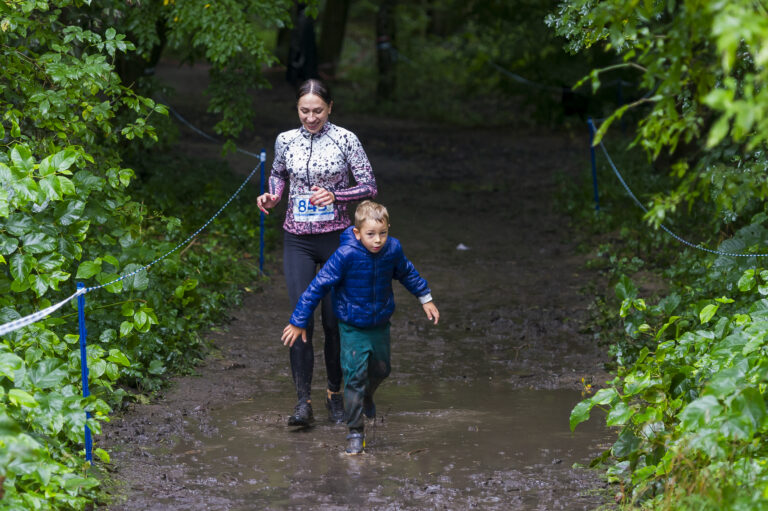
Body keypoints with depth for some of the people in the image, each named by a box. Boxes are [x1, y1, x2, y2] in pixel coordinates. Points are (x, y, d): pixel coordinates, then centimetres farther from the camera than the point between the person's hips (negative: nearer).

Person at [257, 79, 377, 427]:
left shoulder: (345, 140, -5)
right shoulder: (286, 141, 3)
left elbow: (369, 186, -4)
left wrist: (335, 195, -19)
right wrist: (272, 196, 0)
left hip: (336, 238, -1)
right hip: (297, 240, 1)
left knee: (334, 319, 4)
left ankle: (335, 394, 21)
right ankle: (303, 401, -7)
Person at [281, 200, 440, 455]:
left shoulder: (393, 249, -13)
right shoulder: (346, 255, -27)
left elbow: (407, 272, 10)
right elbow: (318, 286, -20)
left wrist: (426, 298, 21)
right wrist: (299, 321, -16)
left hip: (380, 324, 5)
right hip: (353, 328, -5)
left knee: (380, 369, 20)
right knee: (355, 375, -11)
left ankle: (366, 397, 53)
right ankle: (355, 432, 0)